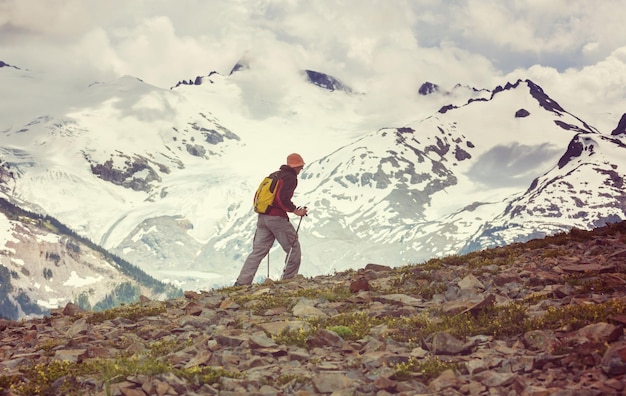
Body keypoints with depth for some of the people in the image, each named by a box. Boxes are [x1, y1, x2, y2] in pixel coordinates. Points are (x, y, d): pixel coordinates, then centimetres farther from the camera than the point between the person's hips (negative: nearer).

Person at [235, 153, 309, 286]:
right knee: (294, 248, 6)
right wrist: (295, 211, -12)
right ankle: (288, 279, 5)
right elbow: (282, 198, -20)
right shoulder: (291, 178, -6)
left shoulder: (273, 175, 19)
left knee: (258, 251, 4)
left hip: (262, 217, 8)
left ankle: (242, 282, -5)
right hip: (277, 218, -8)